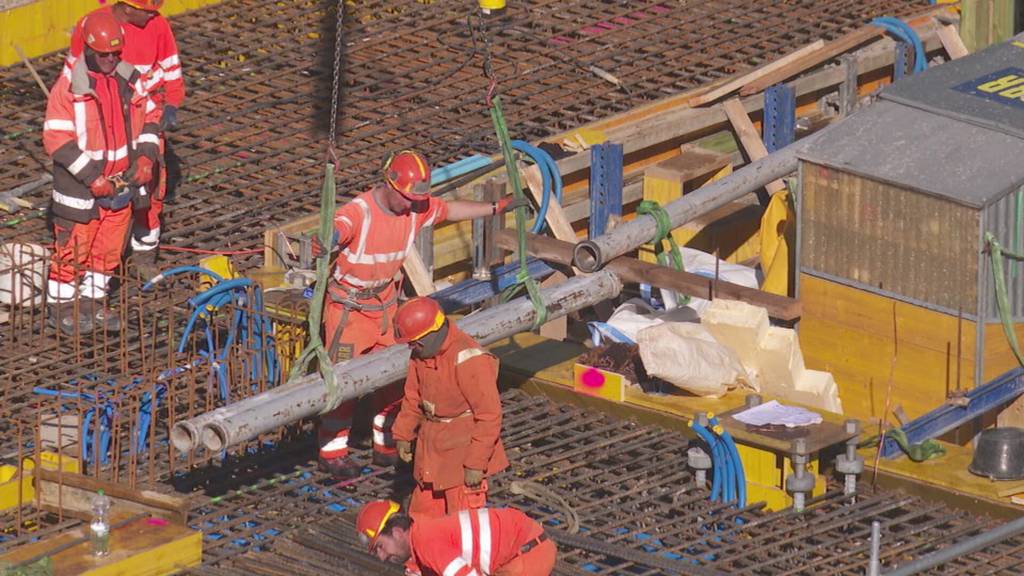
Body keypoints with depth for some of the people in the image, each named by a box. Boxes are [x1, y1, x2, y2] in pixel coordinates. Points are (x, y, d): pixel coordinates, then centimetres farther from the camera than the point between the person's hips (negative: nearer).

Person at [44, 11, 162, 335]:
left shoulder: (130, 80, 1)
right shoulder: (70, 87, -17)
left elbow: (149, 117, 14)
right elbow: (56, 139, -20)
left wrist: (147, 156, -3)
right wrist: (91, 177, -22)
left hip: (120, 183, 6)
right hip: (80, 187, -6)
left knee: (109, 248, 15)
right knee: (72, 249, 3)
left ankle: (92, 302, 30)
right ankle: (61, 308, 16)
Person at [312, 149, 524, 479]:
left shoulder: (417, 209, -6)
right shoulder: (358, 212, -27)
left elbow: (451, 210, 14)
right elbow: (335, 231, -47)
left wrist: (496, 208, 19)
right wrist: (321, 245, -71)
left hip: (385, 304, 6)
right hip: (348, 306, -6)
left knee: (395, 375, 9)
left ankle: (386, 446, 26)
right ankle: (332, 451, 7)